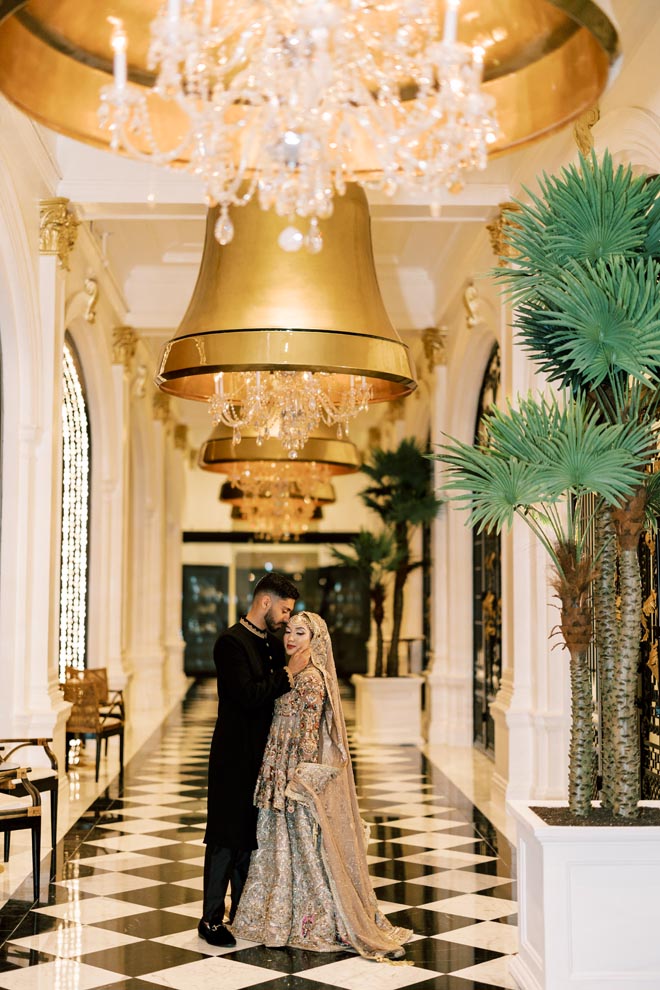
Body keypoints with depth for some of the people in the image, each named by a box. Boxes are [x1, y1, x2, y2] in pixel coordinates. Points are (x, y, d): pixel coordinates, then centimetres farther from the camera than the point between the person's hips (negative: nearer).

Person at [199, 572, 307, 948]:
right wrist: (287, 675, -20)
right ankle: (212, 918, 7)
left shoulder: (273, 643, 12)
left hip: (264, 755, 8)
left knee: (253, 835, 14)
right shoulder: (232, 642, -14)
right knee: (227, 837, -1)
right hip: (236, 757, -8)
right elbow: (247, 695, -24)